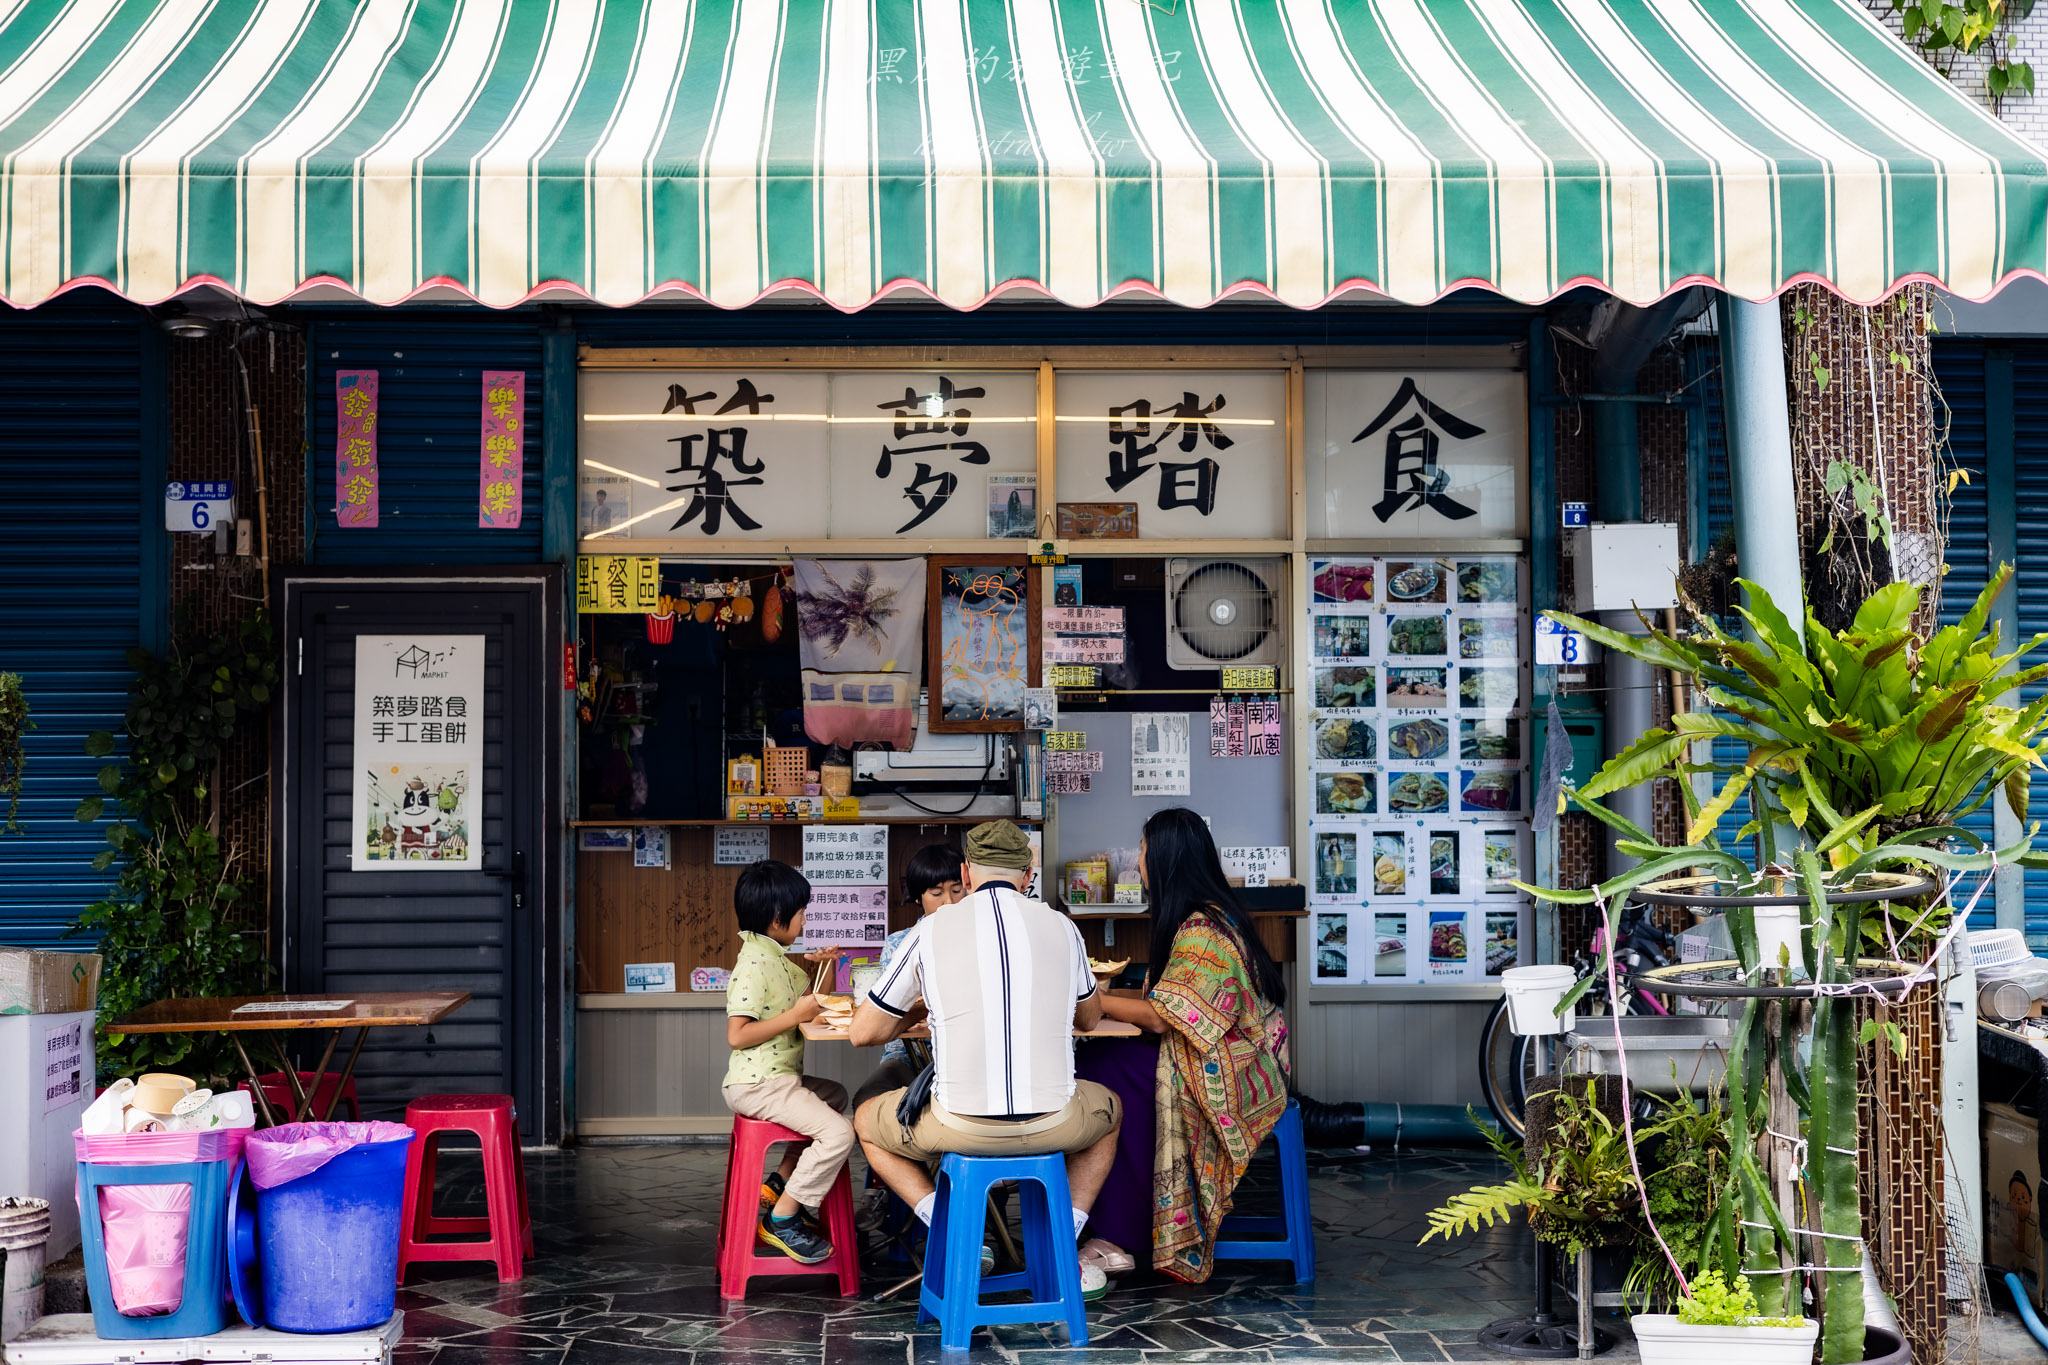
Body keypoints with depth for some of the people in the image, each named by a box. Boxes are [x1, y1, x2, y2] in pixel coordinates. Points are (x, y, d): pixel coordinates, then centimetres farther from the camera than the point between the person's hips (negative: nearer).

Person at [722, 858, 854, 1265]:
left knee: (835, 1094, 30)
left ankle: (780, 1183, 20)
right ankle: (782, 1217, -10)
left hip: (779, 1077, 11)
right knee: (838, 1133, -20)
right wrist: (795, 1015, -22)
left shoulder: (774, 957, 13)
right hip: (757, 1083, -11)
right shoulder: (754, 965, -18)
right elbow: (737, 1035, -26)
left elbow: (804, 995, 31)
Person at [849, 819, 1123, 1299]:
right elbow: (1090, 1018, 27)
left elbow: (863, 1033, 9)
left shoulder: (930, 931, 2)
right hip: (1052, 1122, 2)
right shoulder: (1061, 927, 8)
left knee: (867, 1121, 29)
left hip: (961, 1124, -2)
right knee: (1109, 1108, 36)